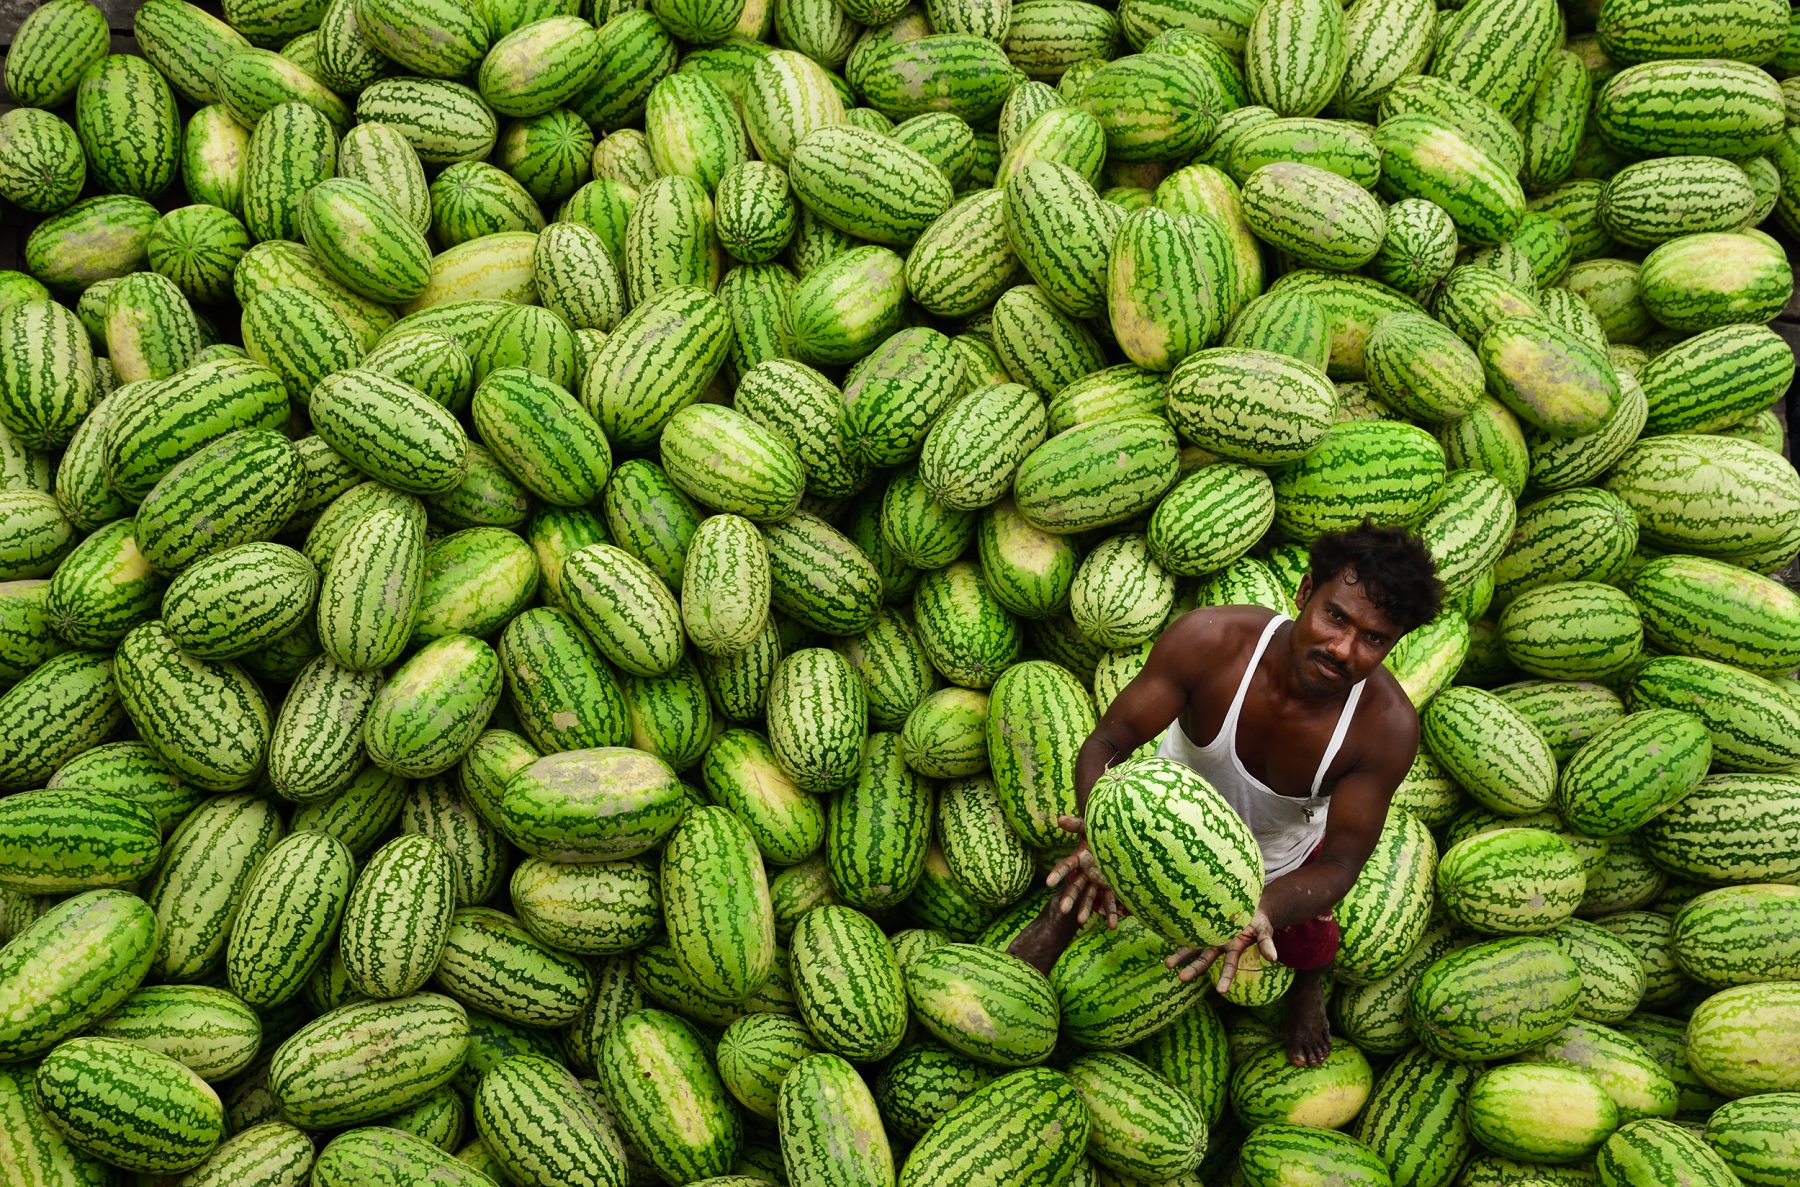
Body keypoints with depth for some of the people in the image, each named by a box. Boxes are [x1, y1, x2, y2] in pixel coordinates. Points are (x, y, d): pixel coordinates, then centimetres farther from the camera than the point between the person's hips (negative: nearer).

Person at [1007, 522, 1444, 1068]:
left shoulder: (1387, 726, -38)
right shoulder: (1209, 640, -40)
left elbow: (1340, 864, -32)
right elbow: (1104, 745, -34)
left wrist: (1259, 912, -52)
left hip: (1284, 857, 1)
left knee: (1307, 953, 16)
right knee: (1082, 890, 10)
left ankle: (1309, 986, 56)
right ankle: (1055, 924, 49)